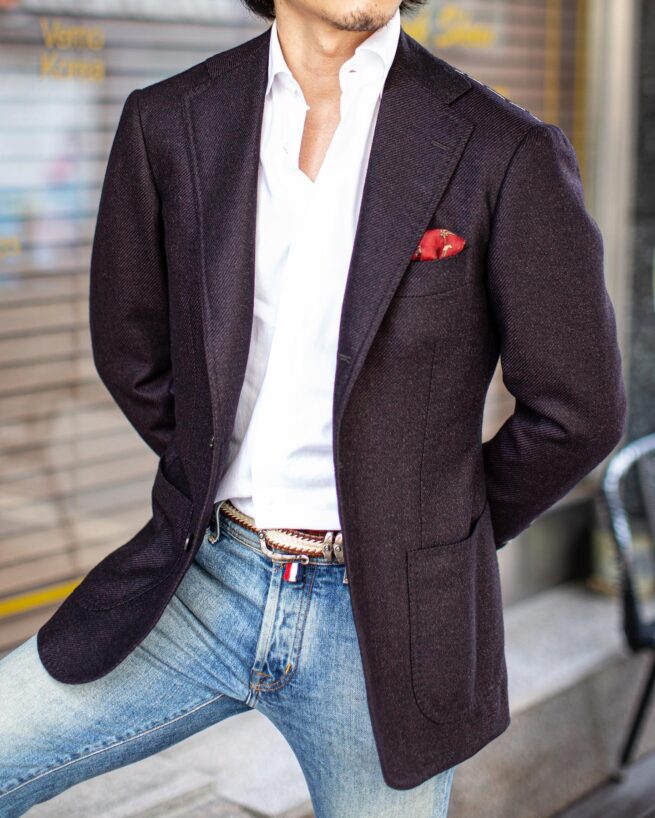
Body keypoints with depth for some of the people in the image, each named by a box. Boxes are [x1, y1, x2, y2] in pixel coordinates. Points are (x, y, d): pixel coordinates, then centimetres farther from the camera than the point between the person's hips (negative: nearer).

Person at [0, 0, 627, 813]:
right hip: (205, 582, 3)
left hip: (383, 616, -2)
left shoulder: (509, 154, -10)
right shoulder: (168, 122, 0)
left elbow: (577, 411, -4)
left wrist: (443, 532, 5)